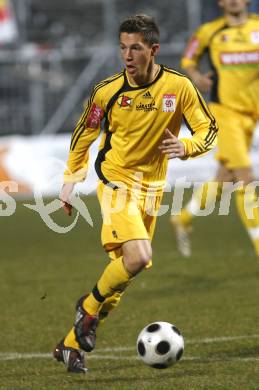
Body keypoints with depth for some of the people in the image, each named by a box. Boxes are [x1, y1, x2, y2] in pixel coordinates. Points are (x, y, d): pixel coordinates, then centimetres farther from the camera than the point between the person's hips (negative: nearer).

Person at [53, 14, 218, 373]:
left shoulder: (179, 87, -8)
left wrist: (186, 147, -22)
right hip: (116, 182, -4)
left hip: (151, 188, 4)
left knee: (126, 268, 5)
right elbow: (84, 135, 6)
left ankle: (71, 344, 17)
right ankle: (90, 307, 1)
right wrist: (70, 179, 6)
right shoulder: (108, 91, -9)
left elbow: (208, 130, -1)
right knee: (138, 256, -26)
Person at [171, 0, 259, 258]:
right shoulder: (209, 31, -1)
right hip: (225, 112, -4)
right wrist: (196, 77, -8)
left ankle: (183, 220, 36)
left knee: (225, 180, 13)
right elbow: (188, 60, 13)